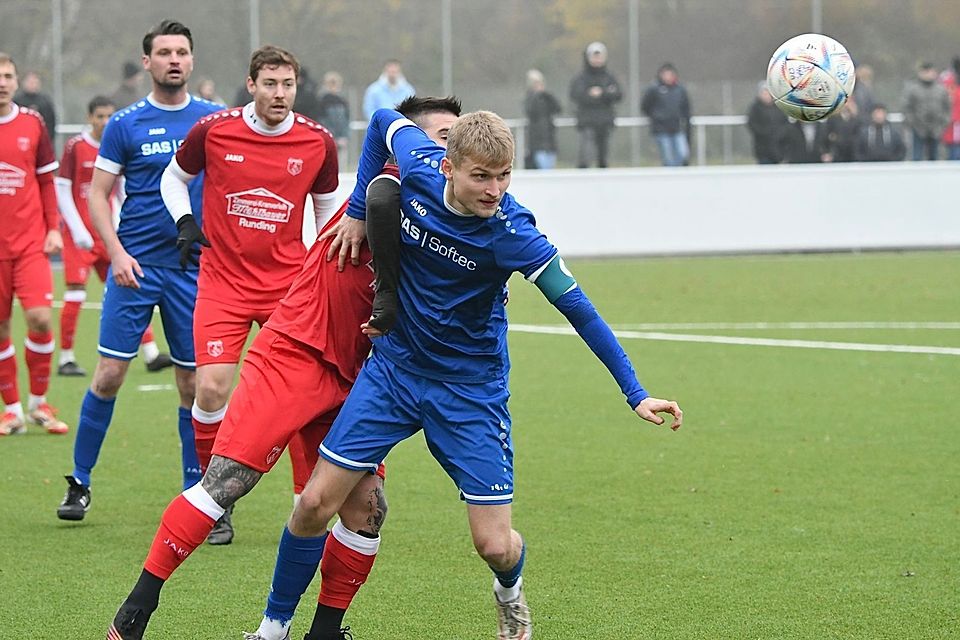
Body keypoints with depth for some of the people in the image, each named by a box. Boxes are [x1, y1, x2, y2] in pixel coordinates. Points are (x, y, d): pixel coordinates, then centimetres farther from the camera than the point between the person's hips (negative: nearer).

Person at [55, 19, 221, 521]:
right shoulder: (126, 124, 0)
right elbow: (97, 193, 2)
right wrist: (117, 253, -9)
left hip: (193, 268, 2)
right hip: (136, 266, -1)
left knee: (193, 382, 3)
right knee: (109, 374, -4)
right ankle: (80, 483, 9)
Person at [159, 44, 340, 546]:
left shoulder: (318, 143, -2)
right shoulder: (213, 131, -6)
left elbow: (327, 208, 14)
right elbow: (174, 177, 12)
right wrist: (185, 221, -5)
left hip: (290, 284, 1)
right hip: (223, 282, -1)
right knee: (212, 386, -13)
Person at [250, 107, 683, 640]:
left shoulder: (509, 232, -25)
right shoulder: (419, 166, -15)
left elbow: (576, 307, -23)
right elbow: (384, 121, 7)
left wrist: (635, 393, -26)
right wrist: (358, 210, 6)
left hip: (470, 390, -3)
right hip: (393, 367, 3)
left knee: (495, 546, -5)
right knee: (315, 504, -3)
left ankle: (509, 590, 33)